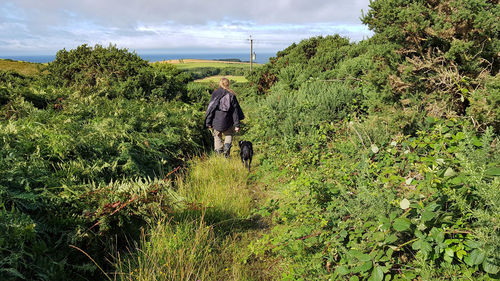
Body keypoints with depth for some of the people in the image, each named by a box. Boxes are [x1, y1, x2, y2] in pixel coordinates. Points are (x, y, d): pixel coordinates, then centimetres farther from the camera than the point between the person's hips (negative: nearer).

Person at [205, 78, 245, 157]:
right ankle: (227, 144, -5)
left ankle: (219, 153, 13)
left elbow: (210, 108, -4)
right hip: (228, 122, 1)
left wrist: (208, 123, 1)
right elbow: (235, 110, -1)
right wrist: (237, 125, 2)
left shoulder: (215, 93, -4)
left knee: (217, 137, 15)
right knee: (229, 134, 23)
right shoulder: (231, 95, -1)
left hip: (216, 121, -1)